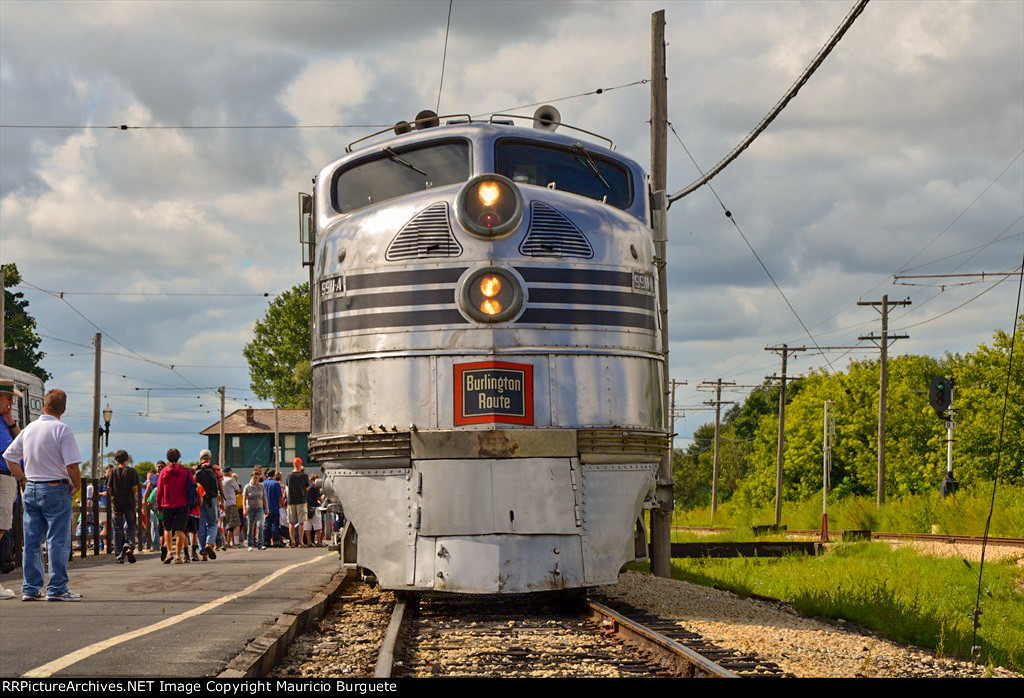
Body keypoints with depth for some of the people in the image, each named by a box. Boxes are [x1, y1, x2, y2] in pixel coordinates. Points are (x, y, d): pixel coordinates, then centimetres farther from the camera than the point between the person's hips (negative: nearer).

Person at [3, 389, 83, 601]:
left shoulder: (29, 429, 8)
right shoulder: (62, 430, -11)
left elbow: (9, 456, 14)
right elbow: (72, 465, -17)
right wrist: (77, 485, -1)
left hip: (31, 489, 6)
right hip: (56, 489, -6)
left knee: (32, 541, 9)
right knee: (58, 541, -3)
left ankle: (30, 588, 11)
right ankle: (57, 589, -5)